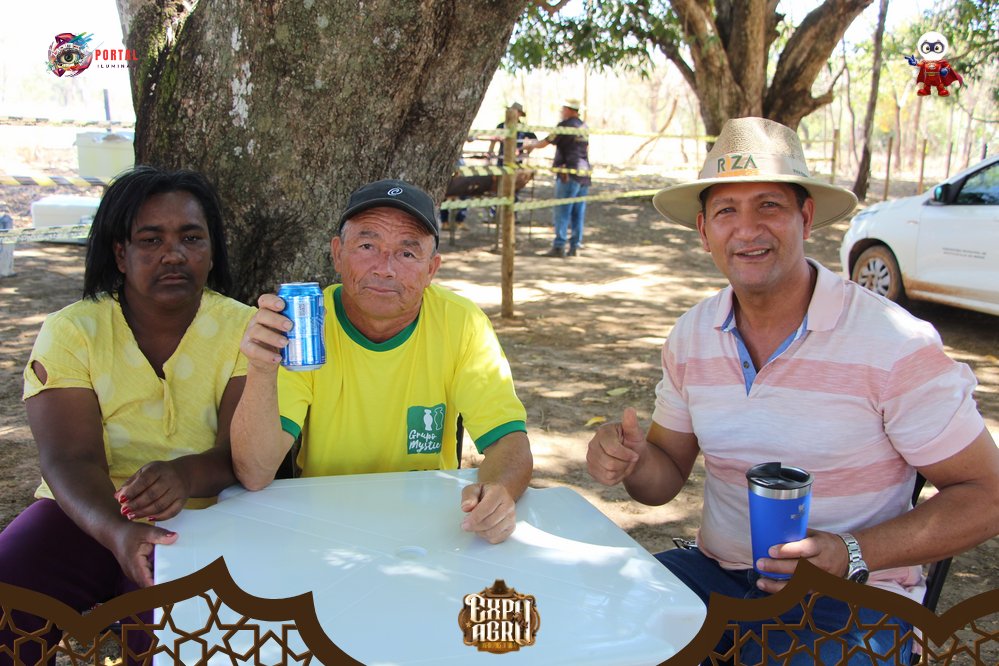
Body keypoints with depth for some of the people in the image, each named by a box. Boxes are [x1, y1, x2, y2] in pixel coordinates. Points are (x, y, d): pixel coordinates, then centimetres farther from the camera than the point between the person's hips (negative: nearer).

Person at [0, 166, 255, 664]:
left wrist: (187, 474, -35)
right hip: (84, 516, 2)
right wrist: (116, 532, -33)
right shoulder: (70, 332, 0)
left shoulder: (243, 330, -1)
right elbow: (70, 460, -12)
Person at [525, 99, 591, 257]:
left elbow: (544, 143, -4)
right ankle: (575, 247, 9)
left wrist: (529, 145, 14)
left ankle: (559, 247, -6)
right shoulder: (584, 126, 13)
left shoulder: (565, 125, -8)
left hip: (569, 174, -7)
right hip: (584, 173, 7)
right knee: (578, 213, 7)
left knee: (562, 212, -5)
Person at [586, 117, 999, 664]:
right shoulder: (691, 337, 1)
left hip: (851, 600, -4)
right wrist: (631, 461, -13)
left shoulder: (894, 344, -16)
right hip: (715, 572, 4)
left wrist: (854, 555, -22)